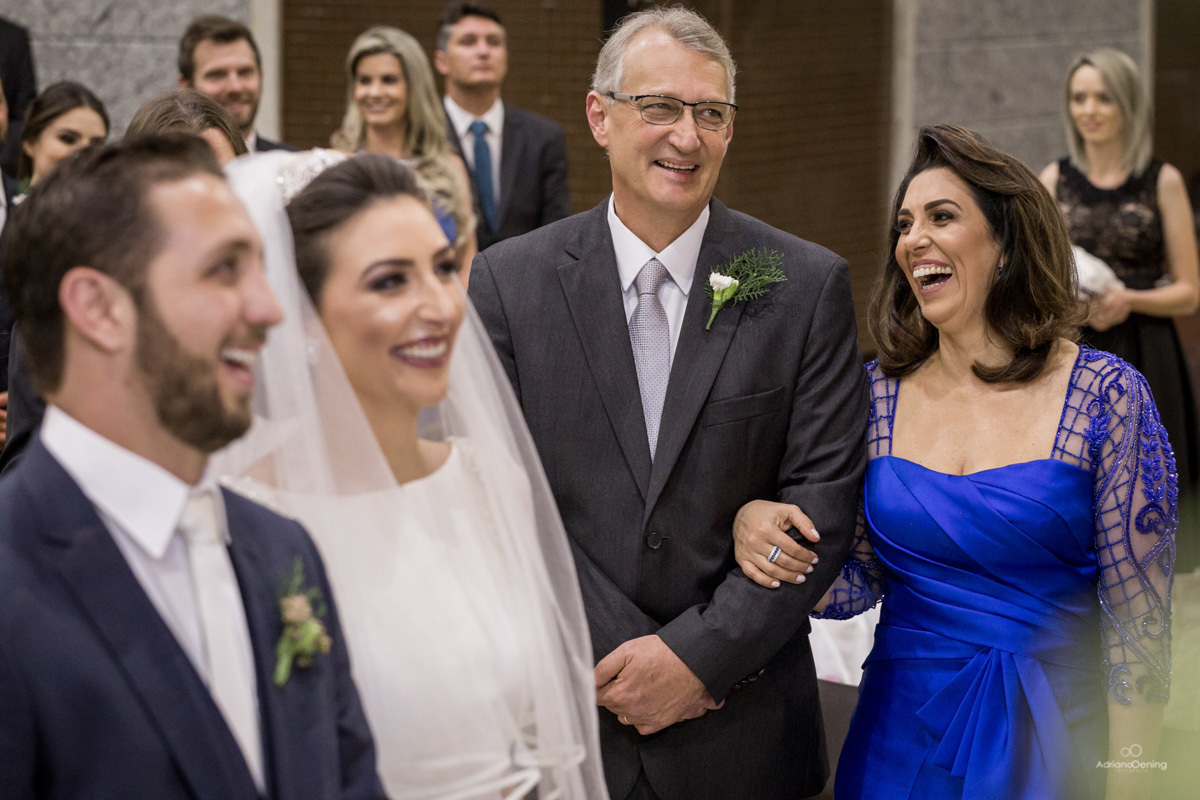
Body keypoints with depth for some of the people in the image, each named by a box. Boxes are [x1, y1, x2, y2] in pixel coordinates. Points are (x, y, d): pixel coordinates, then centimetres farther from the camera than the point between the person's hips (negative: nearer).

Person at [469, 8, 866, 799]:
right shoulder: (509, 282, -2)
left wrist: (696, 654, -13)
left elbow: (824, 501, -6)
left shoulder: (808, 286, -3)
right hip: (564, 713, 0)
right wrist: (611, 655, -12)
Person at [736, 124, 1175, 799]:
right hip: (902, 738, 3)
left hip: (1054, 741, -3)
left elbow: (1137, 616, -8)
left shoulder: (1105, 396, -11)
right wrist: (758, 531, -15)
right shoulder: (875, 393, -1)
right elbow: (858, 584, 3)